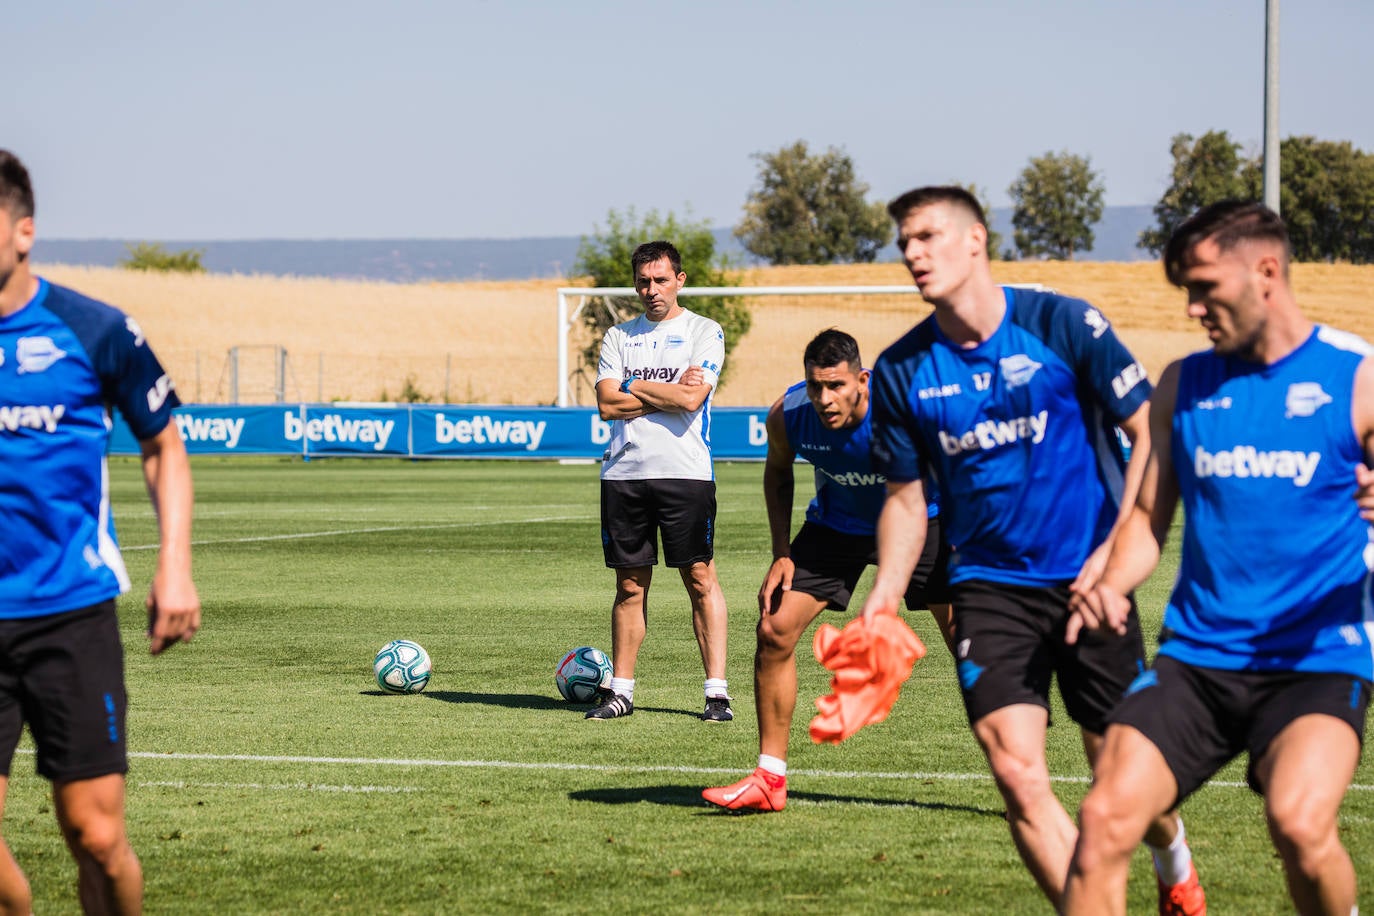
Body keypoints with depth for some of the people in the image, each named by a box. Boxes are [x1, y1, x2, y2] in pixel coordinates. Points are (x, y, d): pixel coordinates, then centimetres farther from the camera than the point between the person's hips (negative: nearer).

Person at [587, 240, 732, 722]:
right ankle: (621, 690, 12)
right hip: (624, 473, 3)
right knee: (630, 583, 6)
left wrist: (633, 385, -2)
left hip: (685, 472, -3)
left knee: (700, 578, -5)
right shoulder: (619, 336, 14)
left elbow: (691, 399, -11)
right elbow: (607, 404, 1)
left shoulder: (705, 332, 3)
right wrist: (668, 392, -4)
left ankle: (717, 691, -3)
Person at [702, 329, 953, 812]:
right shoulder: (787, 415, -23)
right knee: (774, 630, -8)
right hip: (835, 525, 3)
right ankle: (769, 779, 4)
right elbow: (778, 470, 1)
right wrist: (782, 552, -5)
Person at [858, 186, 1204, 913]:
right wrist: (887, 590, -4)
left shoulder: (1063, 324, -8)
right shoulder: (901, 371, 1)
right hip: (988, 587, 2)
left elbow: (1149, 434, -6)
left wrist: (1117, 554, -15)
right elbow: (906, 498, 12)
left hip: (1087, 580, -2)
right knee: (1017, 773, -16)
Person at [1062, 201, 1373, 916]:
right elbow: (1149, 516, 19)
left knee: (1298, 821, -28)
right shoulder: (1184, 383, 12)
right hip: (1196, 656, 4)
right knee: (1105, 816, -15)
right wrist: (1112, 583, -1)